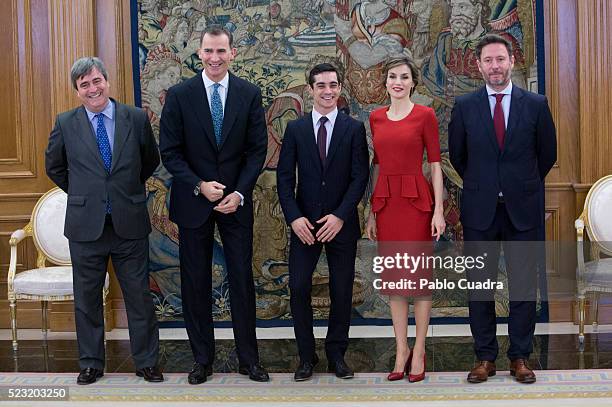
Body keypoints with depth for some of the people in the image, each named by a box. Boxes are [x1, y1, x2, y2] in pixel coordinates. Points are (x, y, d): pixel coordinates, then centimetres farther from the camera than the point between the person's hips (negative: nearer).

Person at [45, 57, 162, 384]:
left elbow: (151, 161, 14)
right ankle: (91, 363, 25)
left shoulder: (136, 118, -1)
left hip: (130, 223, 0)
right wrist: (81, 195, 12)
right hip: (85, 225, 1)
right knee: (87, 298, 10)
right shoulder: (66, 123, 0)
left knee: (139, 296, 7)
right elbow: (54, 167, 14)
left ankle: (146, 362, 21)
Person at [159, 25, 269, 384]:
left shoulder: (250, 94, 0)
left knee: (243, 279, 5)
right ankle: (202, 358, 21)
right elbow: (169, 151, -3)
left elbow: (258, 149, -1)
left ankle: (249, 359, 17)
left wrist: (239, 193, -12)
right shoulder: (179, 95, -3)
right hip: (193, 202, 0)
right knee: (196, 283, 7)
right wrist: (199, 186, -15)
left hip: (236, 200, 1)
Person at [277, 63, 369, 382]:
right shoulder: (295, 129, 5)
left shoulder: (354, 128, 2)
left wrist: (340, 216, -13)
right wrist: (294, 217, -10)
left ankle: (336, 355, 20)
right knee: (298, 288, -3)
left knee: (342, 292, 5)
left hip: (341, 224, 0)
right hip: (304, 223, 1)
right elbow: (284, 177, 2)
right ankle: (306, 356, 12)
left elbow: (360, 177, -3)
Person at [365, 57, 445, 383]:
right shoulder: (376, 118, 10)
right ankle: (401, 352, 17)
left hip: (416, 200, -4)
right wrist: (371, 211, 11)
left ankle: (418, 352, 12)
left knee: (419, 275, 2)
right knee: (393, 277, 8)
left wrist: (438, 210, -11)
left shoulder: (425, 116, -3)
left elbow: (435, 164, -4)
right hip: (385, 201, 4)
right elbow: (377, 165, 13)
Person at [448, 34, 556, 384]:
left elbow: (547, 154, 11)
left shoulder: (536, 104, 1)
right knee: (480, 285, 5)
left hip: (523, 209, 0)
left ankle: (520, 357, 17)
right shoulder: (465, 106, 2)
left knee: (524, 286, 5)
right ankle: (485, 358, 15)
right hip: (480, 210, 0)